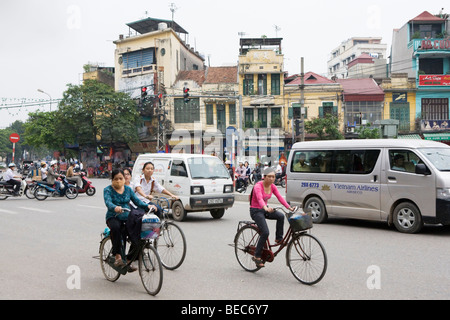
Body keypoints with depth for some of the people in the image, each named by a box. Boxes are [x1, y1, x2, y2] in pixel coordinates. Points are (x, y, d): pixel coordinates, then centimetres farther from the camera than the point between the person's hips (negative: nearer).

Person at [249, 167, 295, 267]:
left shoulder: (272, 186, 0)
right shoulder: (258, 186, -21)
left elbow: (280, 197, -7)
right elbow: (260, 199, -38)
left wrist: (289, 207, -21)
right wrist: (266, 208, -57)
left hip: (265, 209, 6)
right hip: (255, 211, -6)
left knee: (281, 216, -23)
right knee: (265, 232, -21)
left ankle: (279, 238, -6)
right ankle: (257, 256, -8)